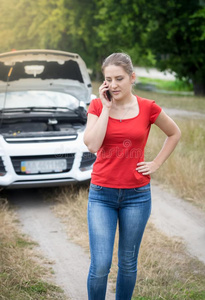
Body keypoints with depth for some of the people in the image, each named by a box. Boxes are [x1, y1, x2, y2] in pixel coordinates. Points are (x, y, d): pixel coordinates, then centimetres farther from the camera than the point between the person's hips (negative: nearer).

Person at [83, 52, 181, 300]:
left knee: (128, 263, 11)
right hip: (102, 195, 0)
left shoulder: (147, 108, -2)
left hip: (137, 195, 1)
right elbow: (92, 145, -17)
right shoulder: (97, 106, -1)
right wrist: (106, 108, -14)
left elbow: (174, 133, 14)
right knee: (100, 265, -6)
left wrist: (156, 163, 4)